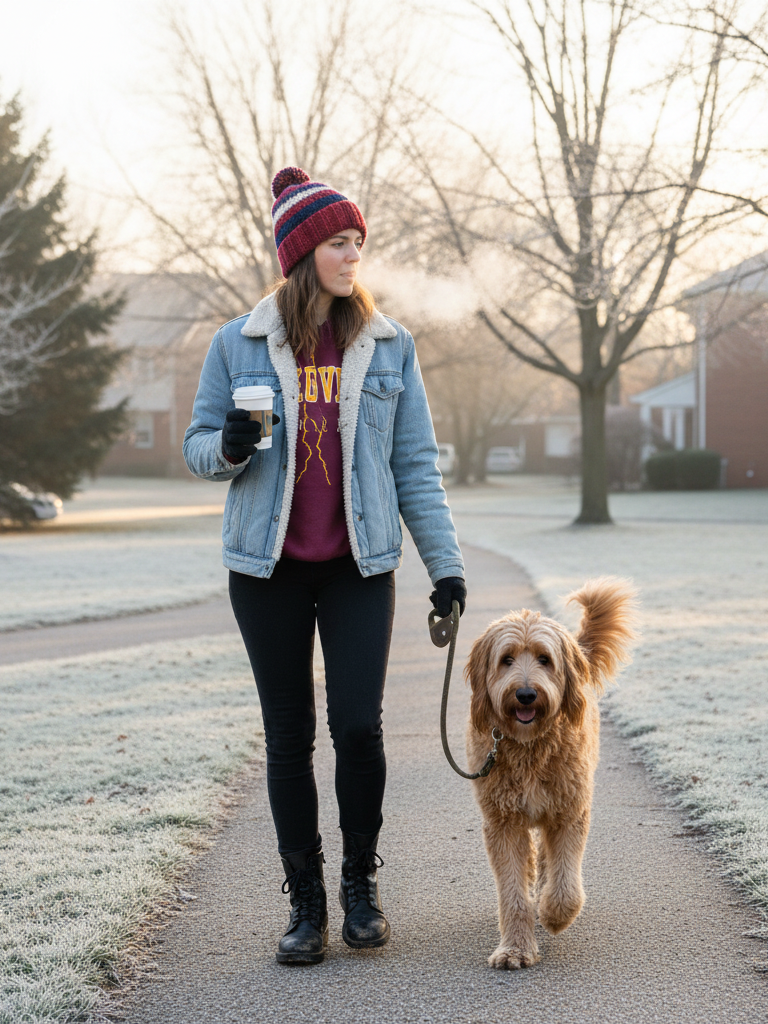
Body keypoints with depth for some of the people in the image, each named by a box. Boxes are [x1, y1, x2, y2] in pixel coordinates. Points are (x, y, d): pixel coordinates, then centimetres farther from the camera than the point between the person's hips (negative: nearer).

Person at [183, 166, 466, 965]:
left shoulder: (387, 346, 5)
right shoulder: (239, 344, 2)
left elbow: (416, 464, 6)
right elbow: (197, 446, 7)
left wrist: (445, 562, -1)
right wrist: (230, 446, -16)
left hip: (360, 567, 0)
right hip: (268, 568, 0)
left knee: (358, 726, -8)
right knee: (289, 736, 5)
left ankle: (360, 884, 14)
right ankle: (305, 903, 17)